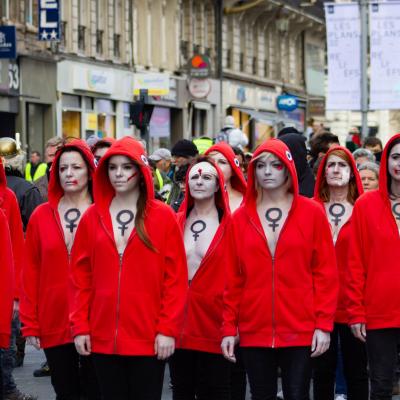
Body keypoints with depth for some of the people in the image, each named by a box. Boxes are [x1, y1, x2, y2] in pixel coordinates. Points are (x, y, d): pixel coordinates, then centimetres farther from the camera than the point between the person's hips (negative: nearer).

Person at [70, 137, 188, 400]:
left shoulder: (163, 216, -1)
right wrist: (80, 327, 1)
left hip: (149, 338, -3)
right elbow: (81, 276, 8)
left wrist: (168, 329, -9)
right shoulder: (92, 217, 7)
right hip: (103, 338, 3)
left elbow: (176, 278, -3)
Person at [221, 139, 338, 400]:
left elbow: (326, 272, -1)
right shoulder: (241, 217, 6)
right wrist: (229, 328, 1)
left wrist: (324, 324, -6)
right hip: (254, 330, 2)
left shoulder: (311, 213, 1)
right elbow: (233, 278, 5)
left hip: (301, 330, -2)